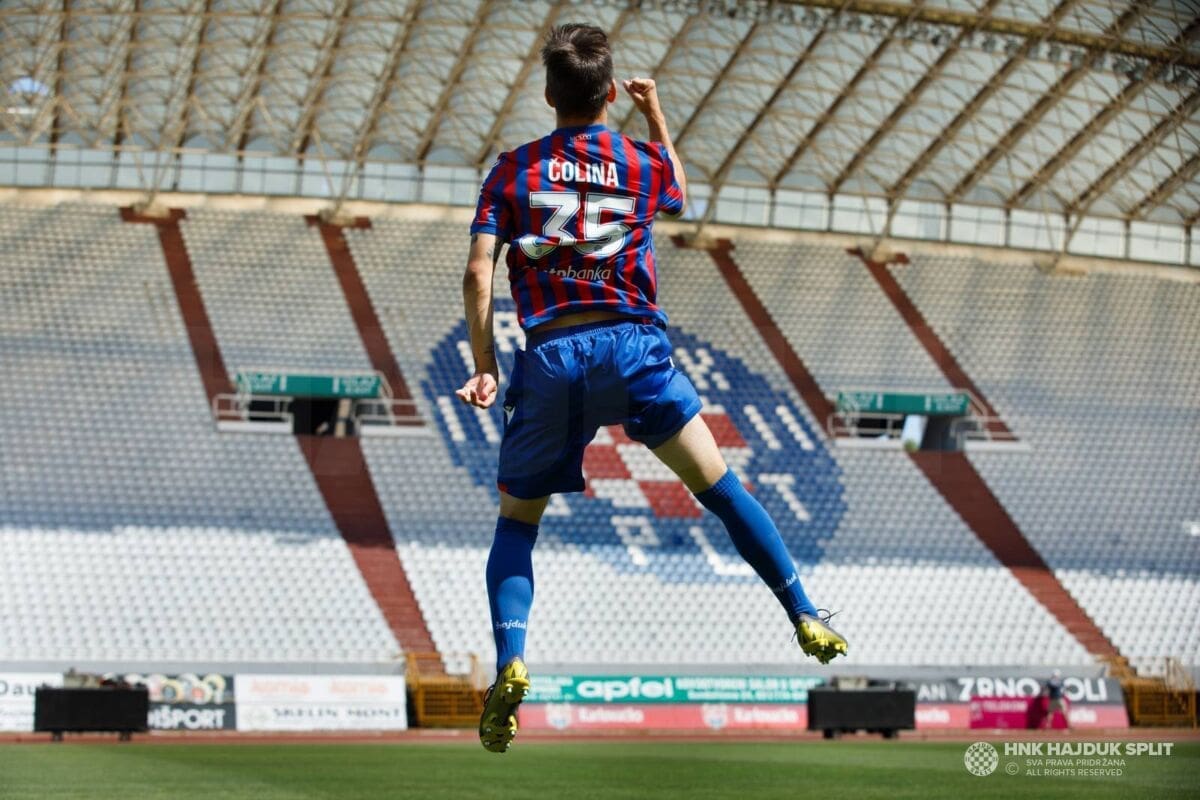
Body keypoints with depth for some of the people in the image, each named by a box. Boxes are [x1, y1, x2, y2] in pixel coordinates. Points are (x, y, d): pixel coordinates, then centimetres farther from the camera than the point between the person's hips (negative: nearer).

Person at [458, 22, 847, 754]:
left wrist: (484, 366, 4)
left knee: (516, 523, 12)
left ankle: (510, 662, -8)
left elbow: (479, 273, -2)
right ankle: (806, 618, 7)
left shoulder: (513, 170, 7)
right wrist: (656, 115, 40)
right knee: (719, 487, 9)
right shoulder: (642, 164, 9)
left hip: (550, 359, 0)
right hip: (633, 346, 0)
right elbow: (679, 196, 34)